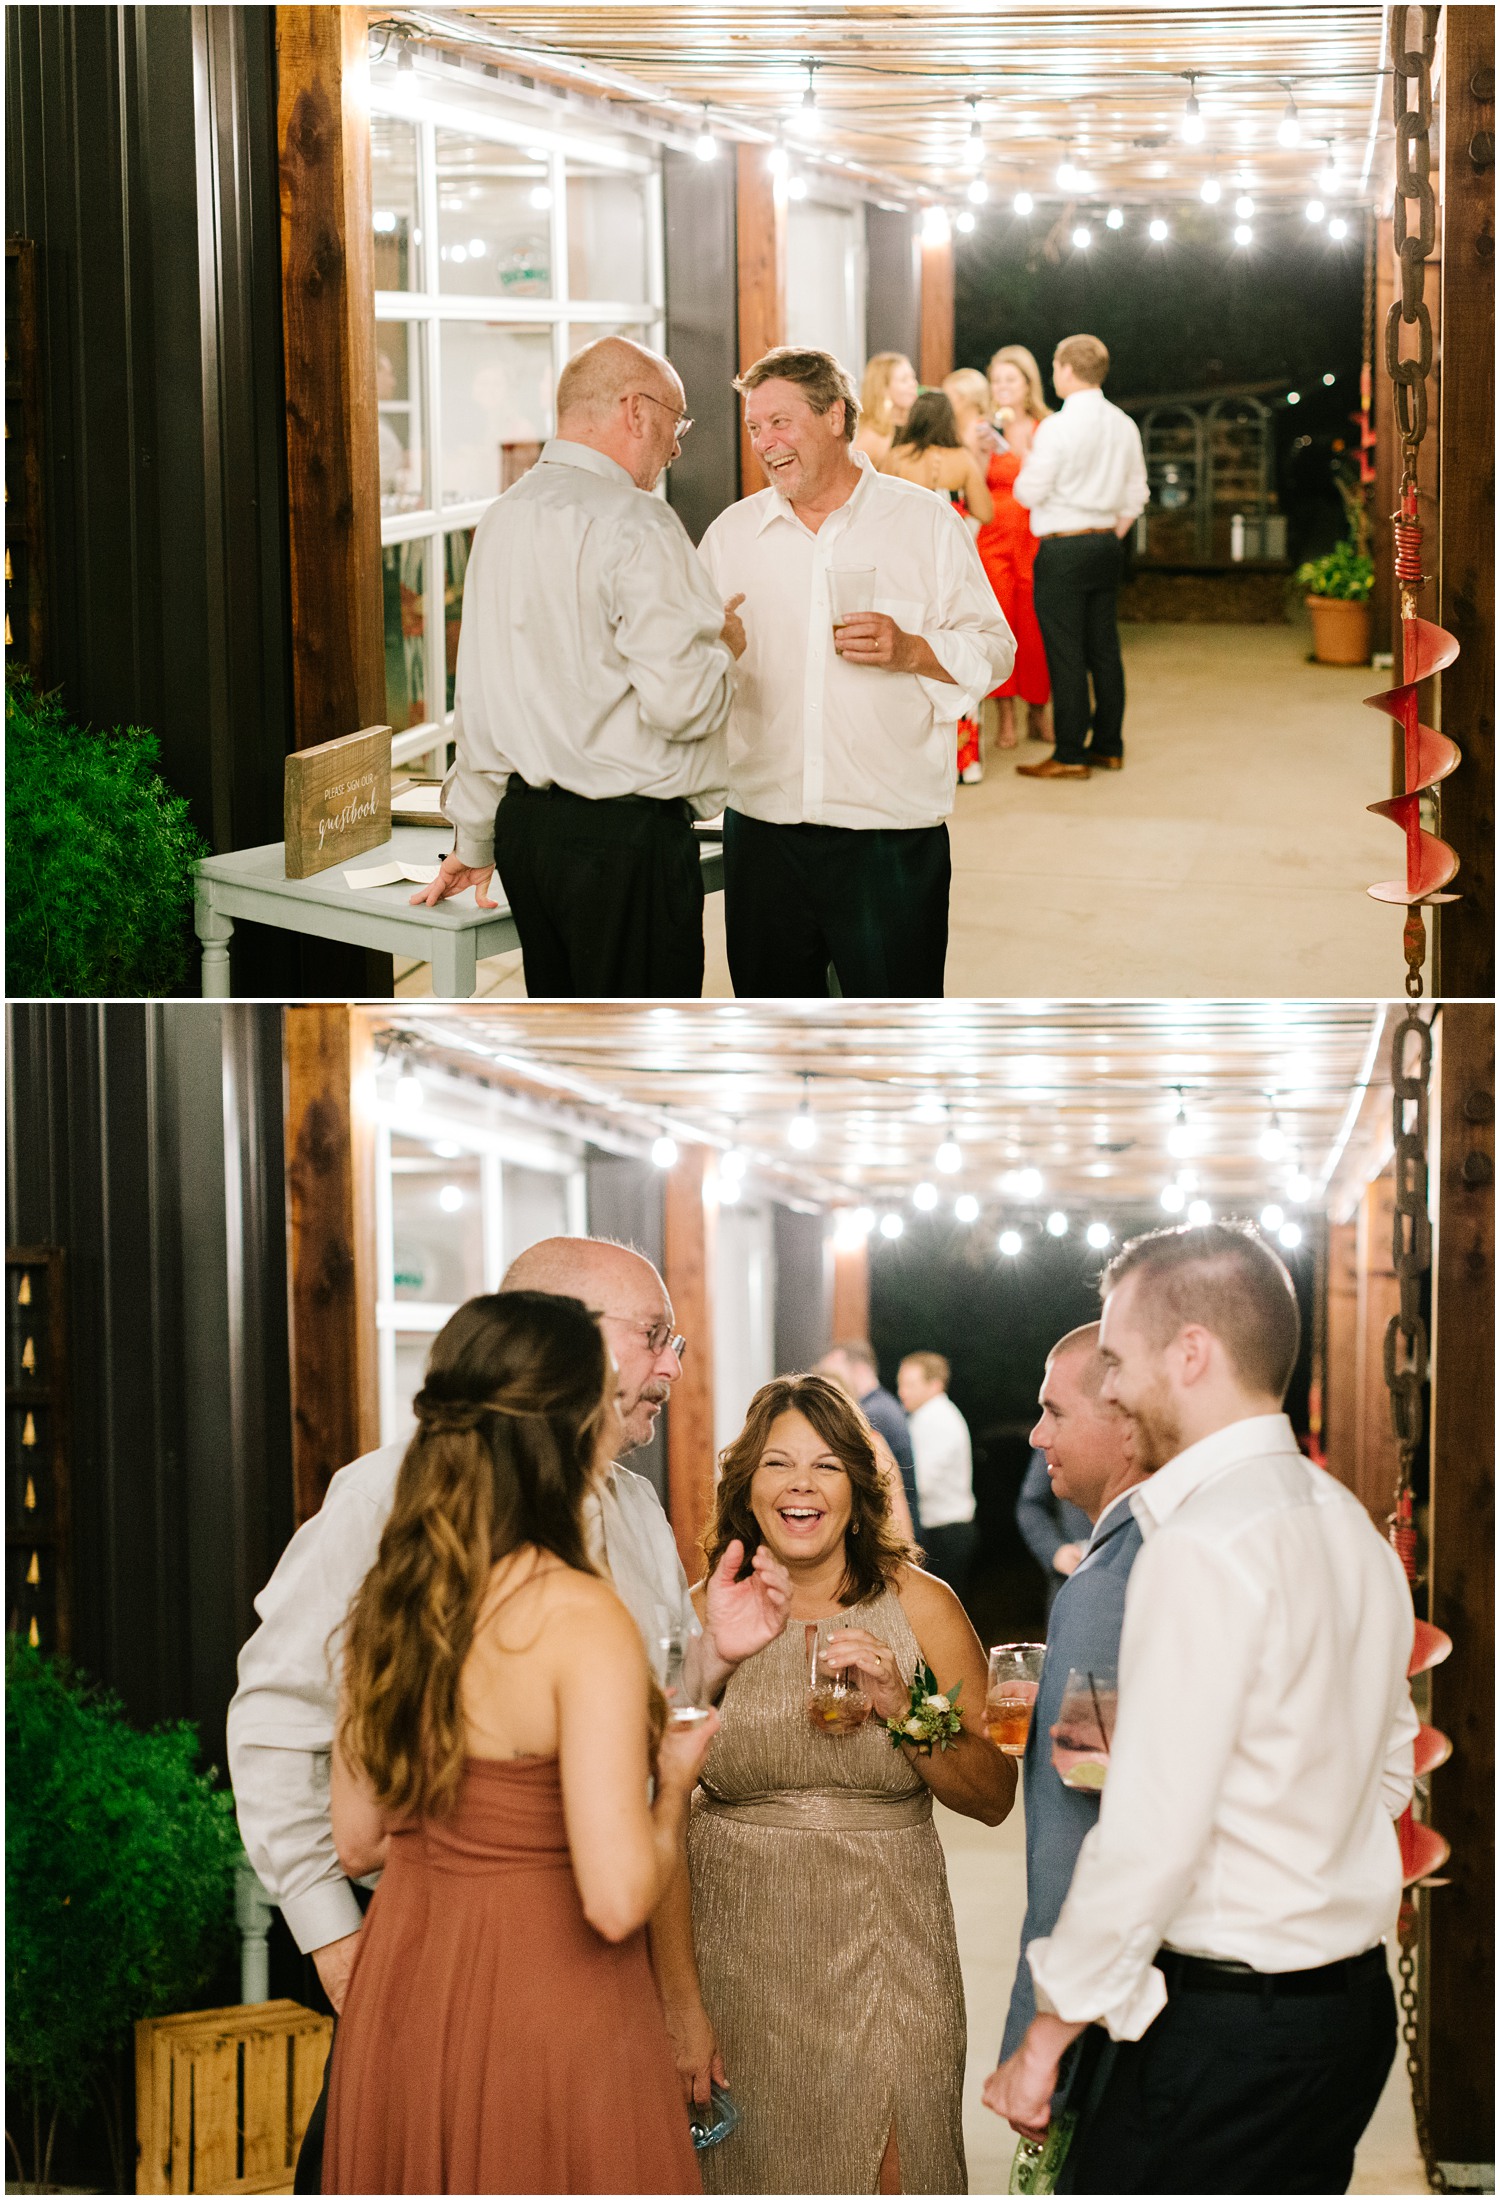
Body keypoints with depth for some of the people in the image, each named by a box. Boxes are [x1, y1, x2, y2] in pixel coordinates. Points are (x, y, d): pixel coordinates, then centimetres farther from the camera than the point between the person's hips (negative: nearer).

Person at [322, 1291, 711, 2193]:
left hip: (399, 2006, 7)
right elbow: (618, 1899, -24)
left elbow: (359, 1840, 10)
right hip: (545, 2011, -7)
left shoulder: (389, 1600, 0)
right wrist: (675, 1785, -6)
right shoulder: (580, 1618, -21)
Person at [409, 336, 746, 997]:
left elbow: (478, 695, 20)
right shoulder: (636, 527, -14)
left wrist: (474, 839, 28)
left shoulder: (503, 519, 12)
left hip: (524, 823, 9)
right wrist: (724, 647, 2)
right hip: (626, 834, -9)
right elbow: (680, 702, -21)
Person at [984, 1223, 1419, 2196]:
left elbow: (1151, 1834, -21)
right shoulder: (1350, 1523, 10)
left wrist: (1047, 2036, -12)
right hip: (1354, 1998, 9)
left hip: (1223, 2024, -9)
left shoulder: (1204, 1548, -19)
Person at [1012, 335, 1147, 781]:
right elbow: (1135, 495, 12)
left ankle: (1071, 754, -2)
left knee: (1065, 653, -4)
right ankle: (1108, 745, 18)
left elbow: (1030, 493, -13)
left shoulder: (1057, 427, -15)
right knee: (1104, 648, 13)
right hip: (1106, 544, 7)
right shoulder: (1123, 425, 7)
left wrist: (1026, 464, 7)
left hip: (1063, 549, -7)